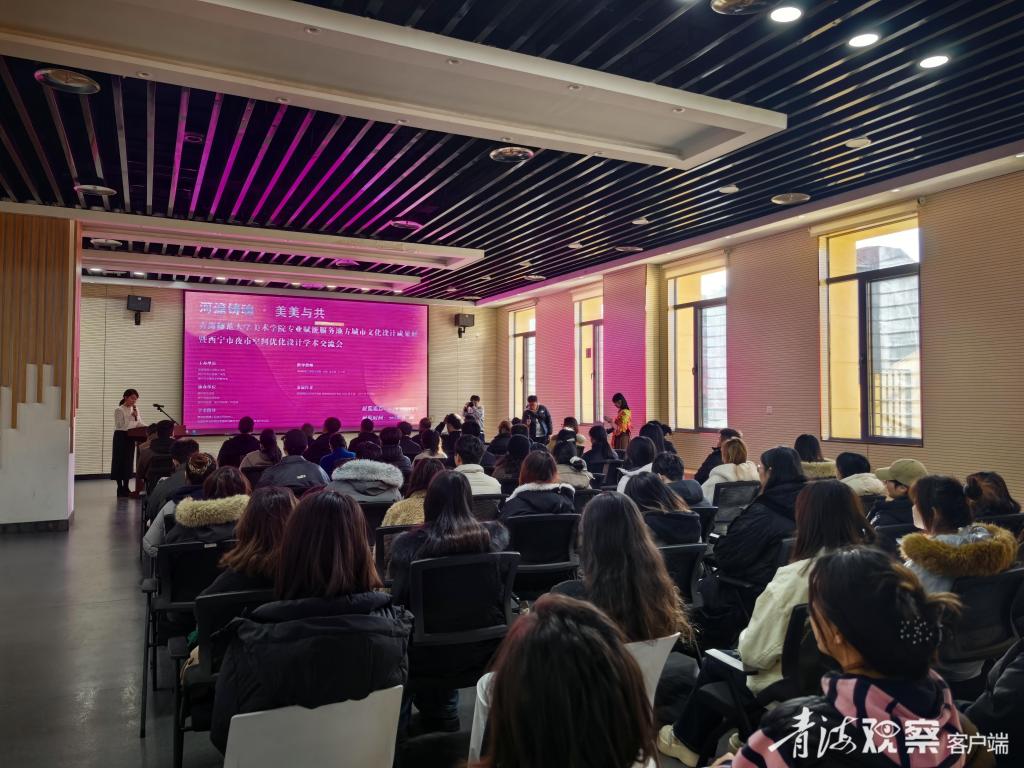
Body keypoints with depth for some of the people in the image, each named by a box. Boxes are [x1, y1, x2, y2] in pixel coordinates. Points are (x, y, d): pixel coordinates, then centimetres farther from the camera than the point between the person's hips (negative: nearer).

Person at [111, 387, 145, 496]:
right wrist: (132, 417, -20)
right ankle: (120, 488, 4)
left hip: (131, 437, 6)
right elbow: (121, 426, -17)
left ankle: (126, 488, 15)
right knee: (120, 461, -2)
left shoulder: (135, 409, 9)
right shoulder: (119, 410, -10)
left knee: (129, 461, 8)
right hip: (121, 436, -6)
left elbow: (139, 424, 11)